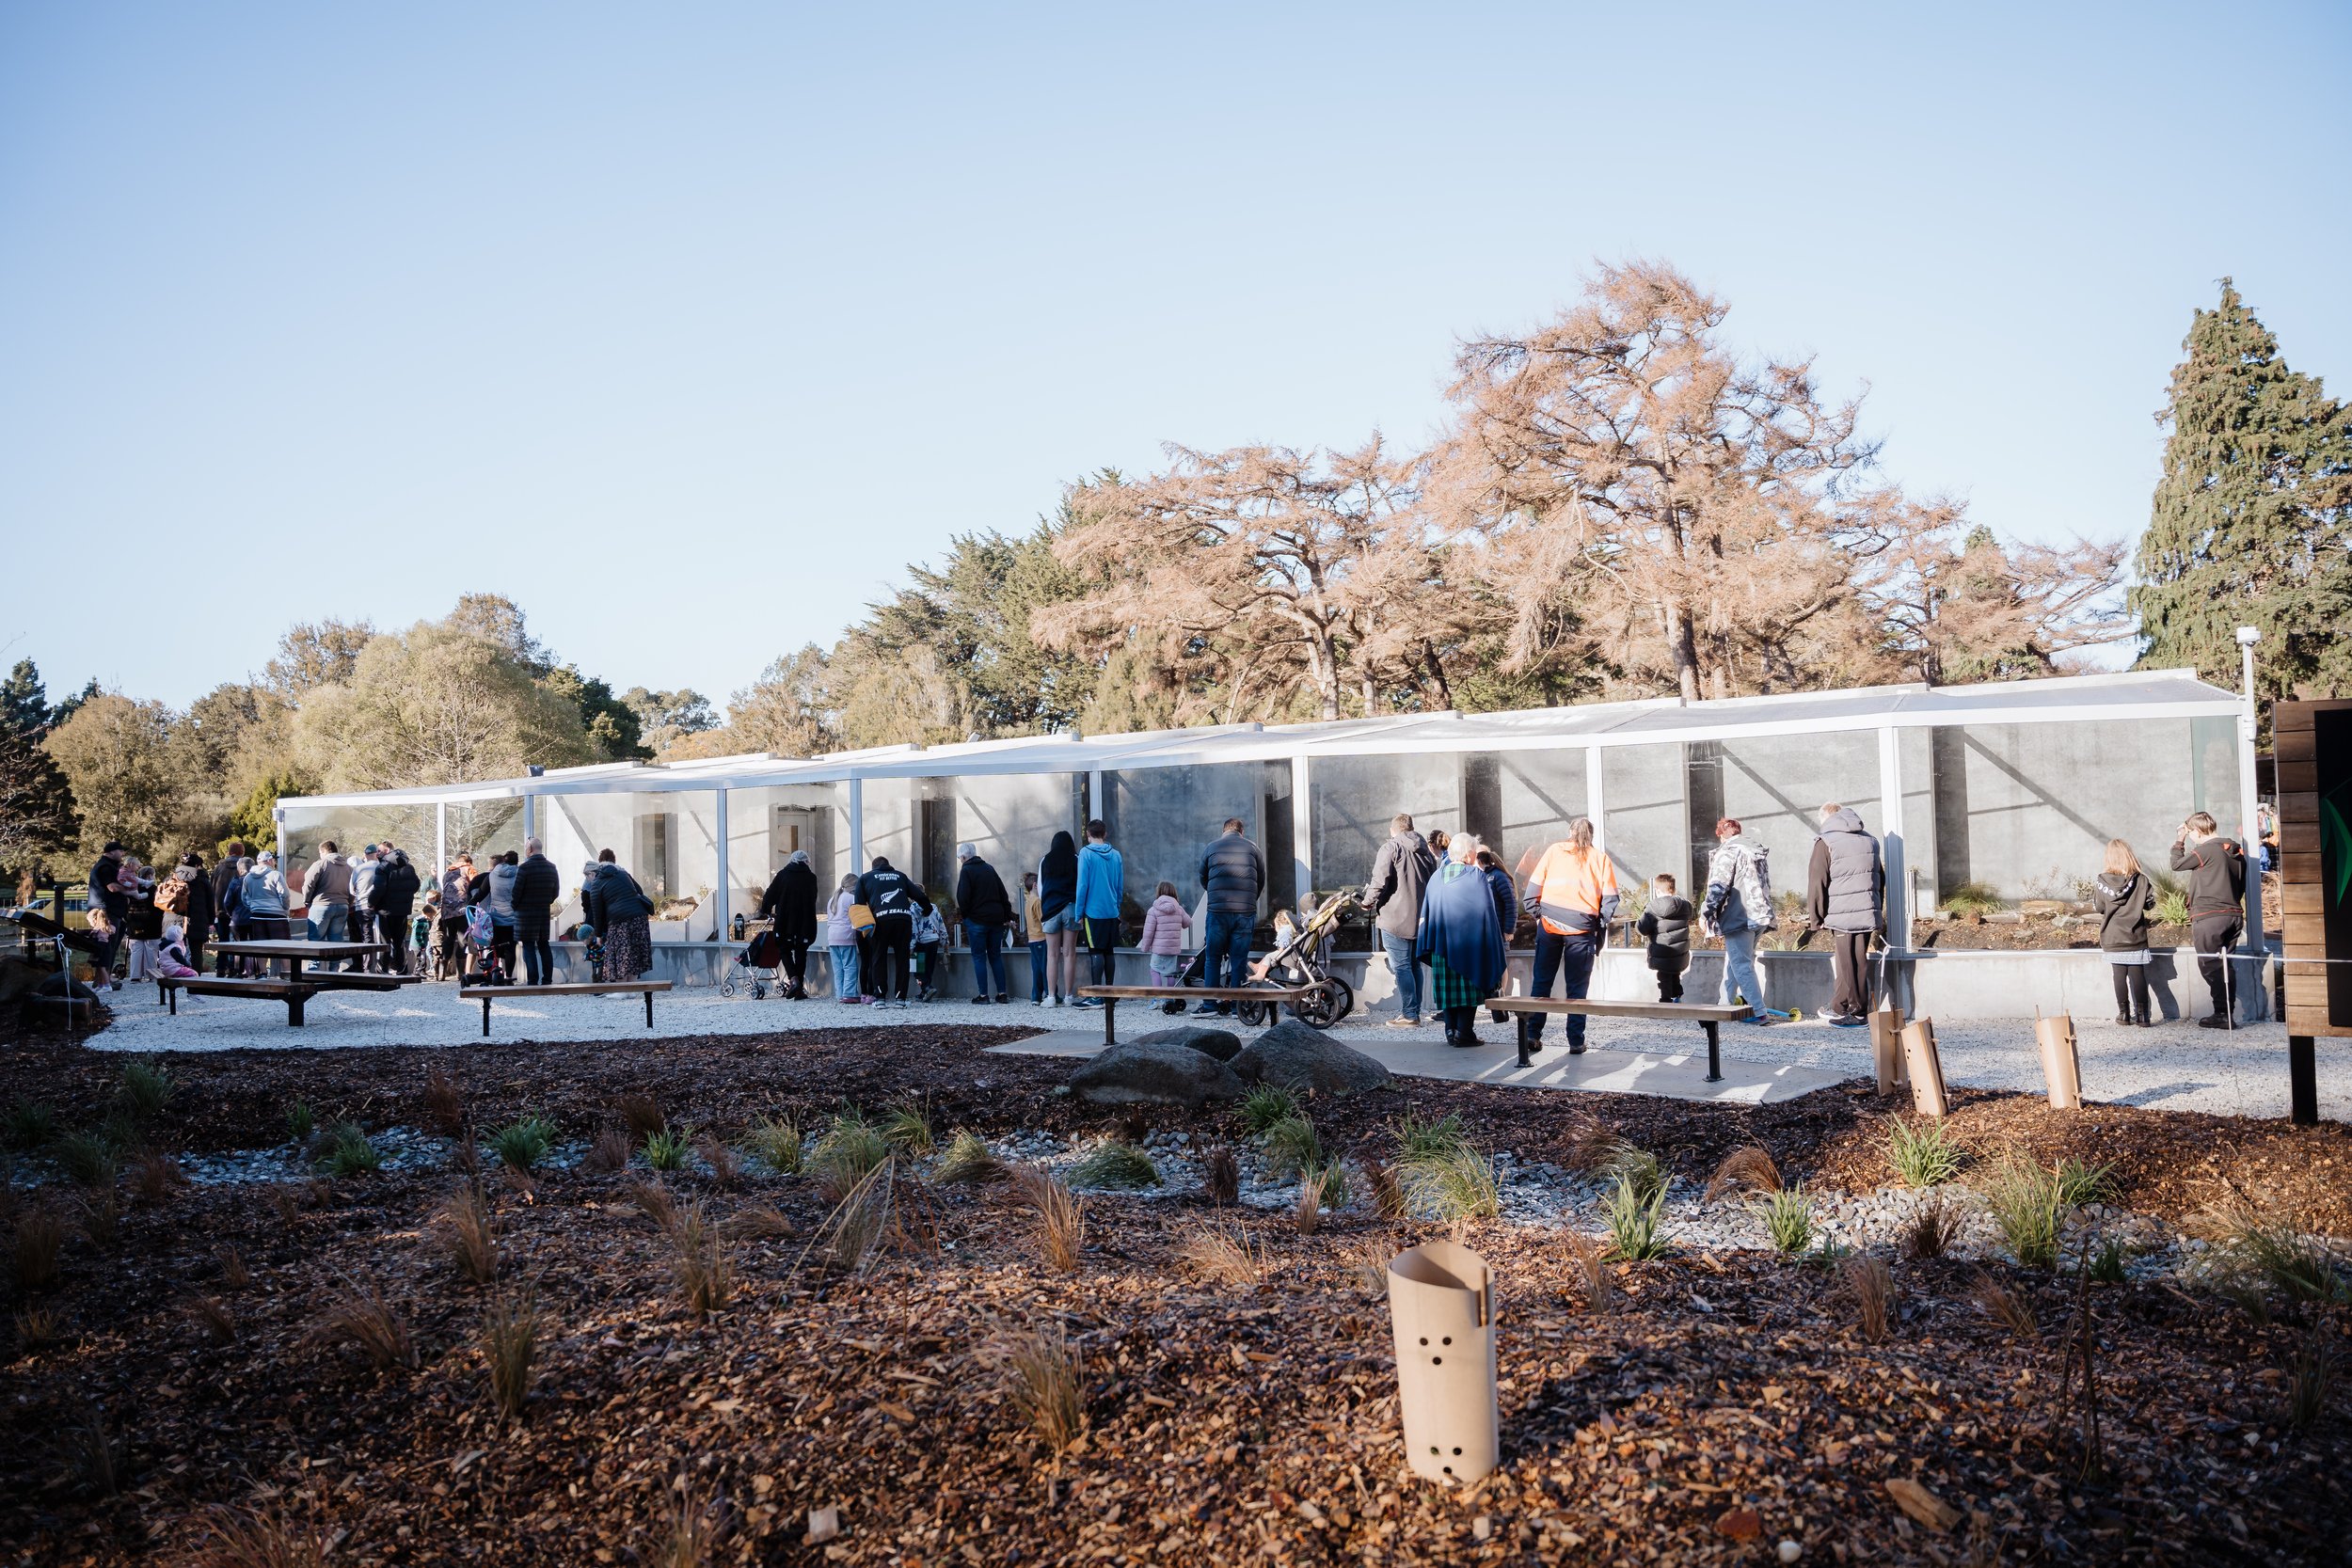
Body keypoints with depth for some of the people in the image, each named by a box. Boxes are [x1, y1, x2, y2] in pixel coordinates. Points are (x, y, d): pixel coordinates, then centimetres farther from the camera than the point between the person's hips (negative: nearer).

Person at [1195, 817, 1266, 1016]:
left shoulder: (1212, 848, 8)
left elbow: (1203, 879, 16)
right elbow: (1261, 882, 13)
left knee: (1212, 959, 8)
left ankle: (1210, 1004, 6)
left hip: (1217, 911, 0)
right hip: (1245, 912, 1)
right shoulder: (1253, 849, 9)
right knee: (1240, 960, 5)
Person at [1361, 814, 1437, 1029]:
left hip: (1396, 918, -7)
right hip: (1421, 919, 7)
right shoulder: (1426, 850, 15)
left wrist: (1368, 901, -1)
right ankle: (1413, 1012, 18)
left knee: (1401, 966, -5)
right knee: (1414, 965, 14)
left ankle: (1410, 1015, -8)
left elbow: (1380, 882, -17)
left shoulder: (1390, 848, -8)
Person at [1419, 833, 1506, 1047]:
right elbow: (1487, 912, -8)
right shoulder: (1477, 877, -9)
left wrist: (1430, 943, 17)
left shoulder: (1437, 877, 5)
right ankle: (1464, 1033, -3)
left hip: (1441, 945, 5)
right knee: (1467, 987, 1)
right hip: (1469, 944, -4)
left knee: (1448, 987, 11)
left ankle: (1451, 1031, 12)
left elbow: (1426, 912, 10)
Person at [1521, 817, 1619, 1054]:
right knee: (1577, 987, 5)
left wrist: (1538, 914, 12)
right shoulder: (1600, 858, 7)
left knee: (1541, 981, 9)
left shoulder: (1554, 850, 8)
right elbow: (1610, 900, 2)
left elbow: (1532, 890, 3)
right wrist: (1601, 927, 9)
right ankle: (1576, 1041, 4)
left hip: (1549, 925, 1)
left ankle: (1533, 1034, 6)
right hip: (1582, 928, -1)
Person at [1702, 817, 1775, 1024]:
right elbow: (1765, 884, 22)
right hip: (1760, 916, 9)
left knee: (1741, 965, -6)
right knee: (1734, 961, 18)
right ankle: (1724, 1005, 25)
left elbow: (1718, 887, -14)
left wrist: (1705, 913, -8)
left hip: (1739, 918, -9)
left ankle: (1759, 1012, -11)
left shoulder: (1727, 853, -9)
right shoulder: (1758, 851, 17)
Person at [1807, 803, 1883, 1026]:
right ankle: (1860, 1010, 14)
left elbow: (1817, 883, -9)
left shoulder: (1825, 842, -6)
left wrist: (1817, 918, -2)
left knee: (1844, 964, 0)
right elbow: (1880, 878, 19)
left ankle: (1843, 1011, 3)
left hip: (1841, 916, -5)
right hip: (1867, 914, 5)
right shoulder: (1870, 840, 15)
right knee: (1861, 962, 11)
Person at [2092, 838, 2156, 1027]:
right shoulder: (2141, 880, -7)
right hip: (2135, 938, 0)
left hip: (2112, 939, 0)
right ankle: (2142, 1014, 2)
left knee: (2120, 974, 7)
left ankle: (2124, 1013, 11)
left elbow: (2098, 907, -1)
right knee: (2138, 975, 3)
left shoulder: (2101, 881, -8)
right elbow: (2149, 904, 1)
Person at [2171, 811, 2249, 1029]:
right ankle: (2228, 1015, 13)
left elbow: (2177, 864, 2)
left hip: (2209, 918, -8)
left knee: (2210, 967, -2)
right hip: (2234, 915, 8)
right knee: (2223, 966, 13)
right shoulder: (2236, 851, 12)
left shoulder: (2205, 851, -12)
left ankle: (2223, 1015, -5)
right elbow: (2241, 886, 18)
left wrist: (2179, 841, 15)